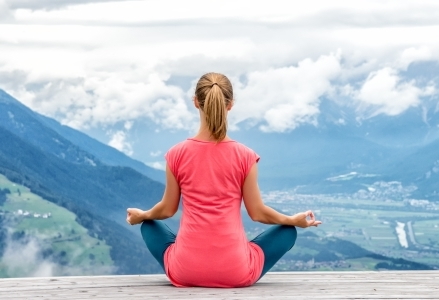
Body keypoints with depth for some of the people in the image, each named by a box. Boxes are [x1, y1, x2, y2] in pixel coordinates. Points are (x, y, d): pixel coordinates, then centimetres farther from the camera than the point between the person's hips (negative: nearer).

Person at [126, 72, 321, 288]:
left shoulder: (177, 154, -5)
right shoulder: (245, 156, -7)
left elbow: (167, 209, 7)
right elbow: (257, 212, 1)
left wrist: (141, 215, 29)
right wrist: (294, 220, 20)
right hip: (235, 271, -1)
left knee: (148, 225, 31)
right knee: (288, 231, 24)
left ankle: (189, 273, 19)